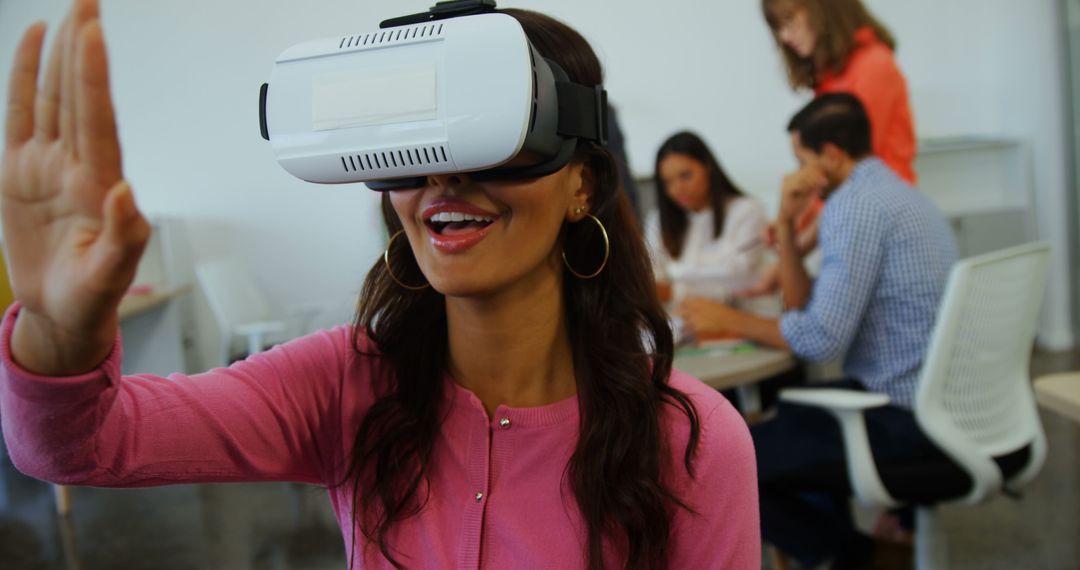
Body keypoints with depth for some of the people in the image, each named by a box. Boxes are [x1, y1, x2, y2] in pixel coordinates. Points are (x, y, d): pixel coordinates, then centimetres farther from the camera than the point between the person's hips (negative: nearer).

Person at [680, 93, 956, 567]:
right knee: (785, 411, 29)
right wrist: (785, 224, 5)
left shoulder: (853, 204, -16)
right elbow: (809, 307, 14)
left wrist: (729, 321, -7)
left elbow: (821, 338, -21)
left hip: (902, 418, -10)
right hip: (939, 405, 10)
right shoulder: (892, 194, 16)